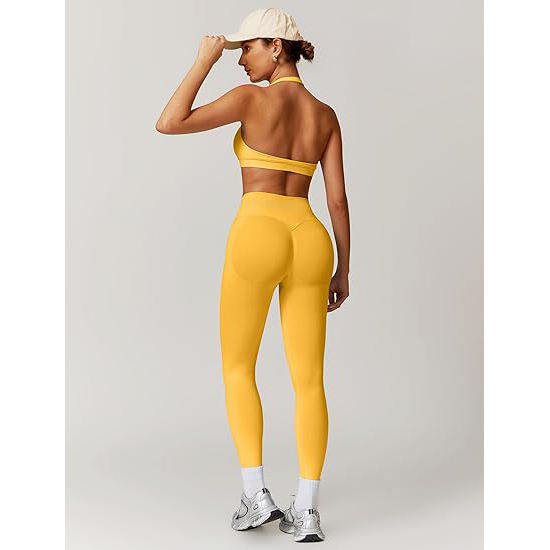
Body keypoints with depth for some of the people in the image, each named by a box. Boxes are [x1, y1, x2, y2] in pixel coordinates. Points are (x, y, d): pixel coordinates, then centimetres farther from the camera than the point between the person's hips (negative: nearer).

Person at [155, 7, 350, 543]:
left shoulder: (251, 97, -3)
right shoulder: (326, 114, 12)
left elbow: (168, 123, -5)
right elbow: (338, 198, 9)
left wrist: (204, 61, 2)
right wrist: (343, 269, 15)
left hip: (257, 236, -4)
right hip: (310, 241, 5)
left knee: (237, 367, 12)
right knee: (309, 379, 6)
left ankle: (255, 495, 5)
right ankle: (306, 510, 3)